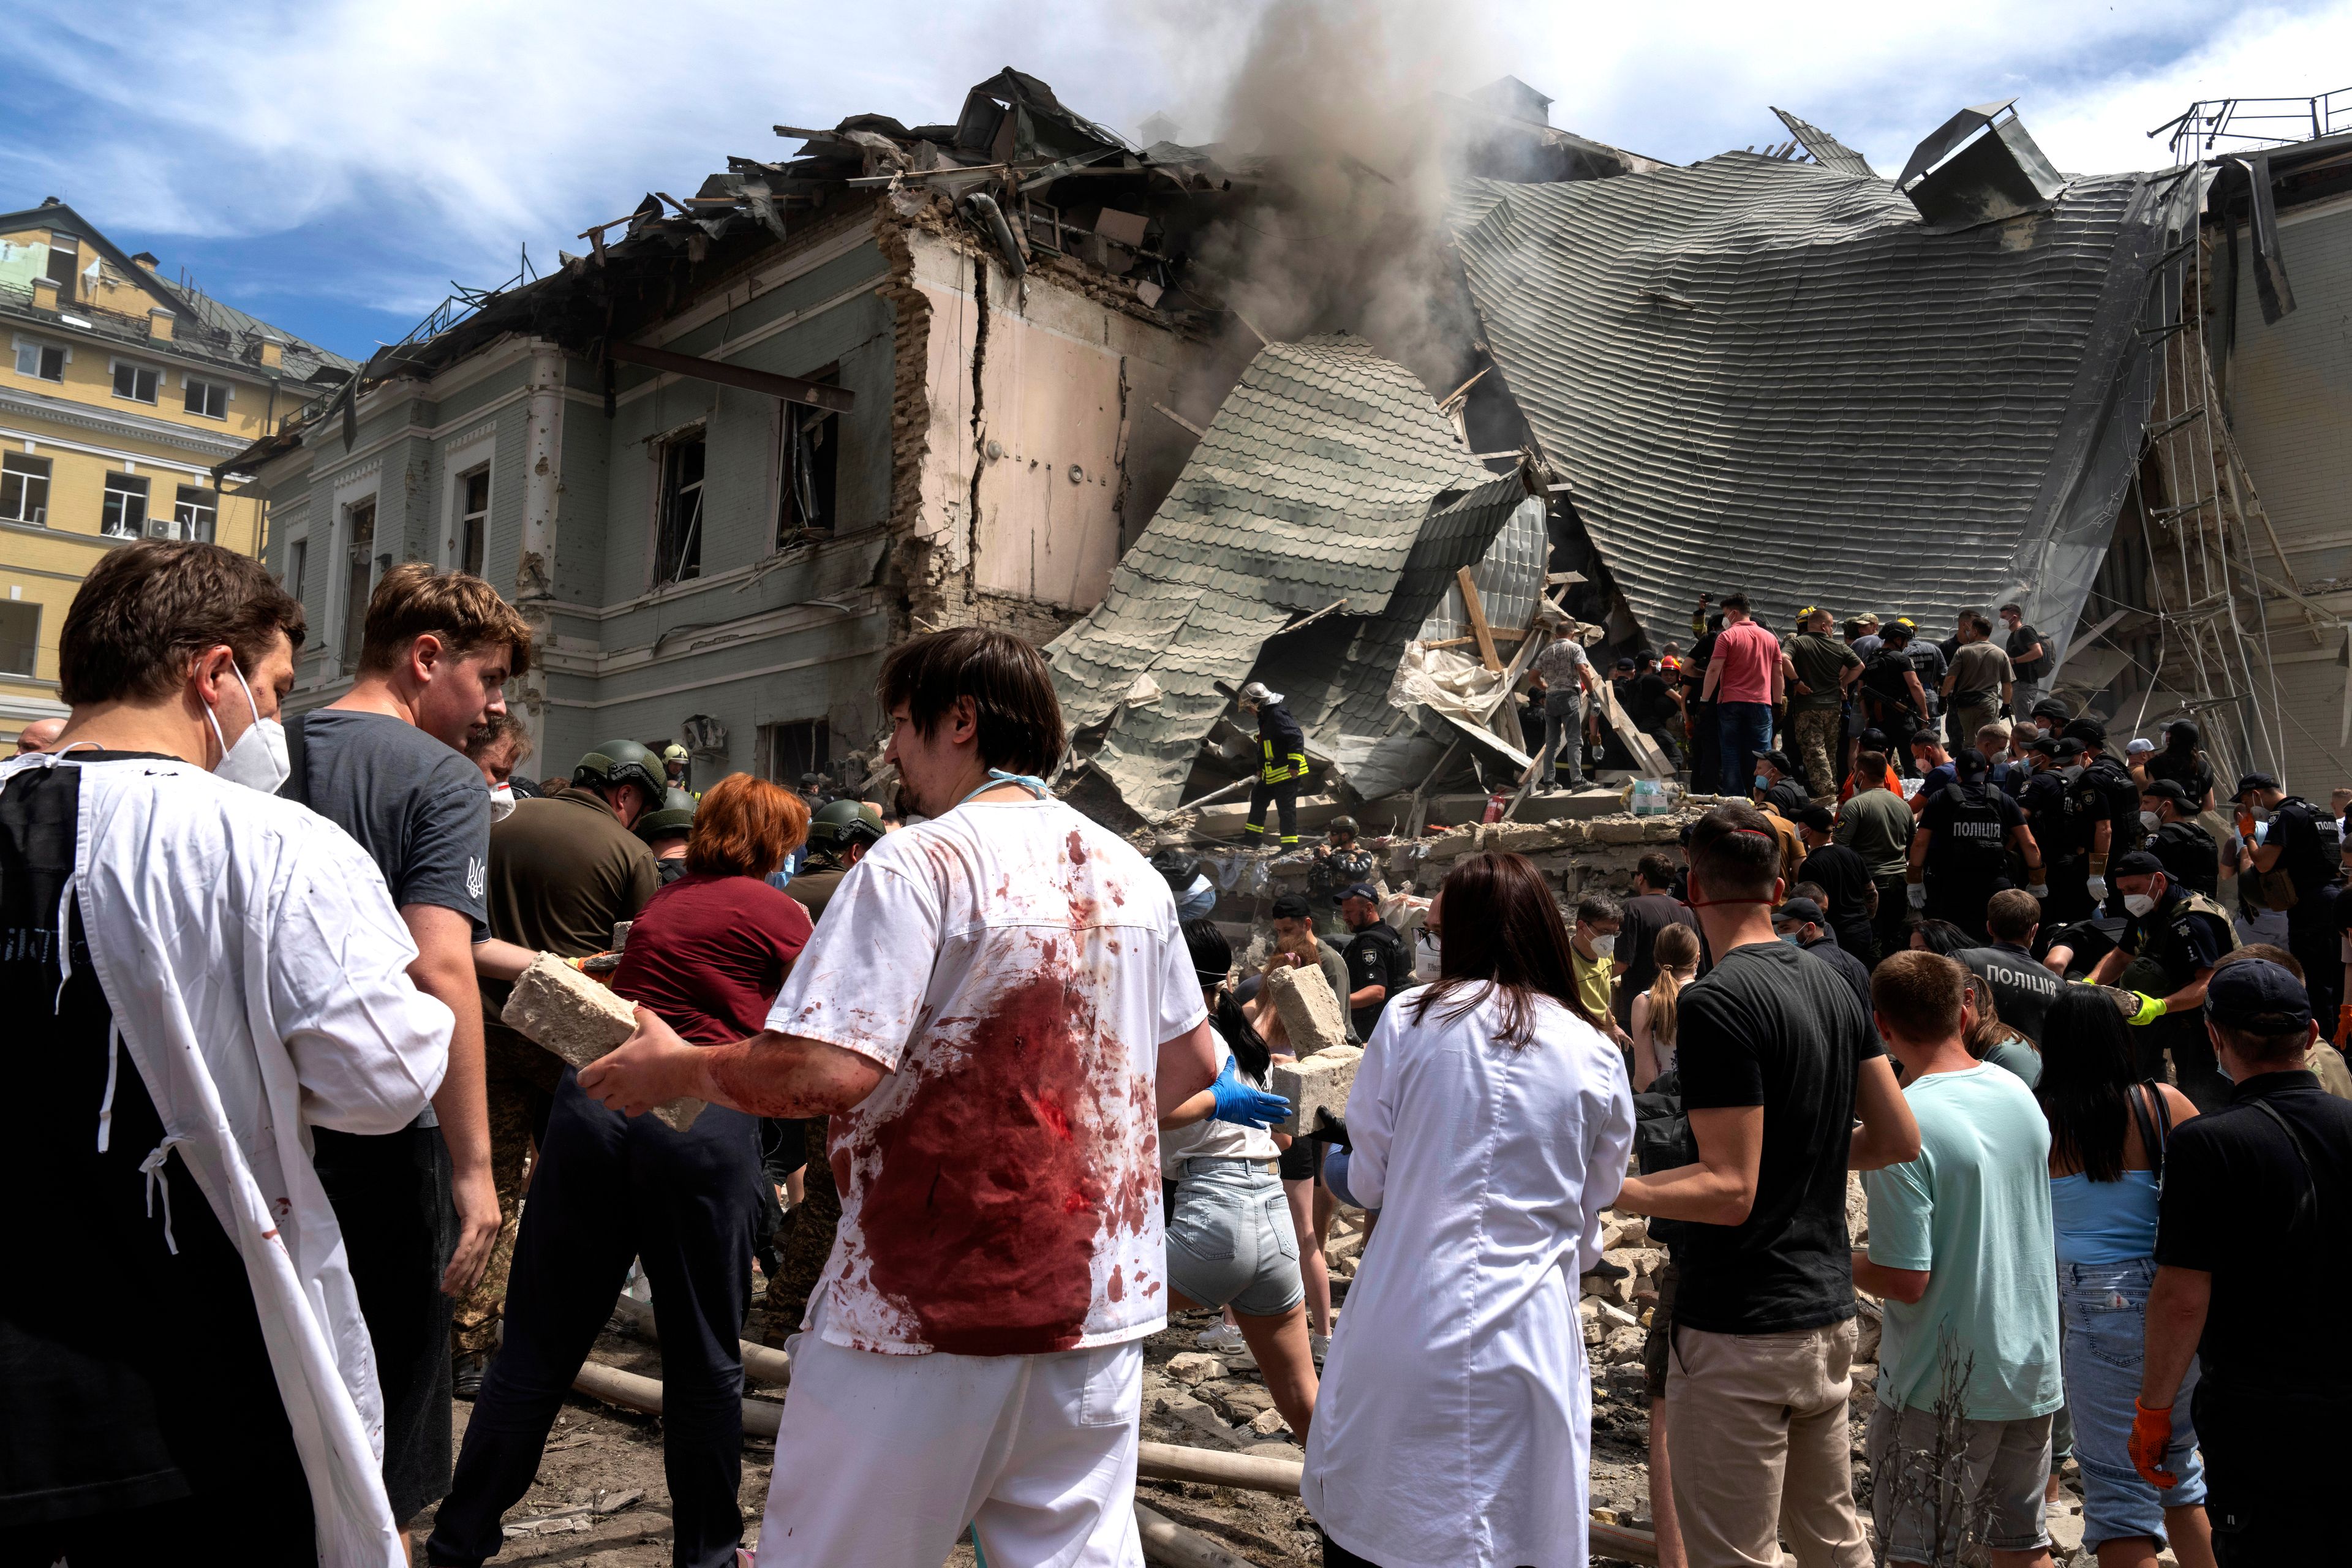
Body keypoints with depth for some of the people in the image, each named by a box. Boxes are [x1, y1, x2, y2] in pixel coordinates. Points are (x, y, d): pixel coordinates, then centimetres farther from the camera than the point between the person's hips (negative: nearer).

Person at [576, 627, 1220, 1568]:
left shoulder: (922, 861, -13)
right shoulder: (1132, 874, 7)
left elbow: (826, 1071, -22)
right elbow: (1194, 1064, 16)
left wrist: (672, 1071, -6)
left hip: (930, 1306, -6)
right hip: (1099, 1304, 6)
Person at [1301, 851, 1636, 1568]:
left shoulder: (1410, 1019, -3)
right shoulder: (1597, 1056, 1)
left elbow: (1369, 1181, 4)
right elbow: (1590, 1215, 10)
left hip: (1401, 1327, -1)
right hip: (1528, 1339, 1)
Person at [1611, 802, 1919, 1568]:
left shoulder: (1714, 1002, -19)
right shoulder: (1832, 985, 7)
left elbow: (1731, 1191, -21)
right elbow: (1899, 1139, 11)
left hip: (1741, 1331, -9)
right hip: (1829, 1313, 9)